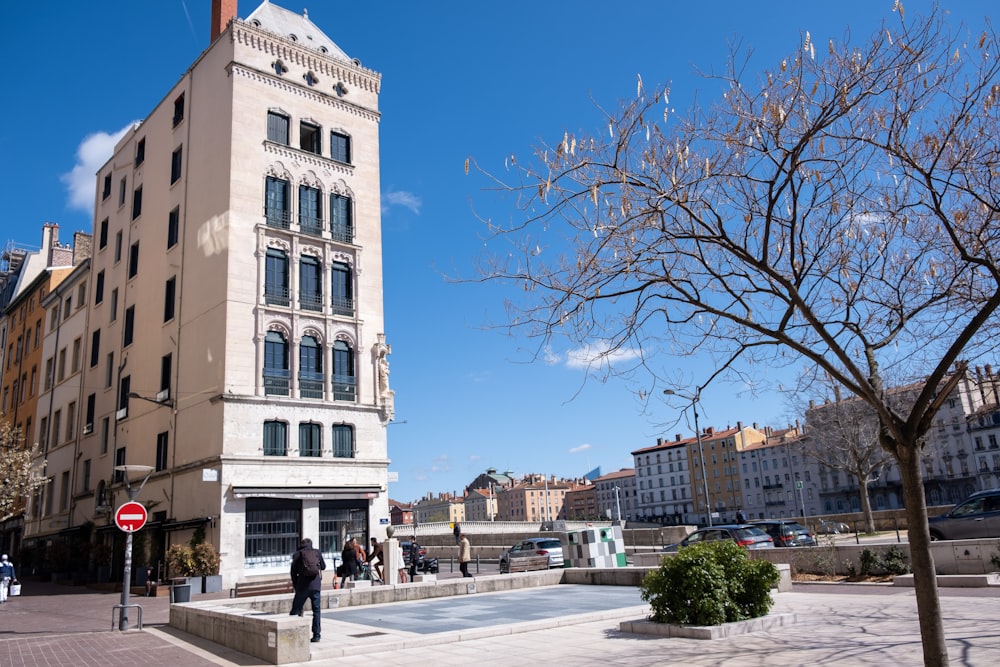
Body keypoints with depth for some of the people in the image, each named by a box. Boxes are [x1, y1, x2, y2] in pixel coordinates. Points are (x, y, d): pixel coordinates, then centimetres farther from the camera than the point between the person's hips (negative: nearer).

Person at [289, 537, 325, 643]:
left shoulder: (297, 554, 5)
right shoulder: (317, 552, 9)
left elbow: (293, 571, 4)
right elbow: (323, 566, 18)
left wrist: (295, 585, 15)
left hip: (302, 586, -1)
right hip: (316, 585, 1)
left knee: (296, 610, 7)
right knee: (316, 610, 7)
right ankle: (316, 635, 5)